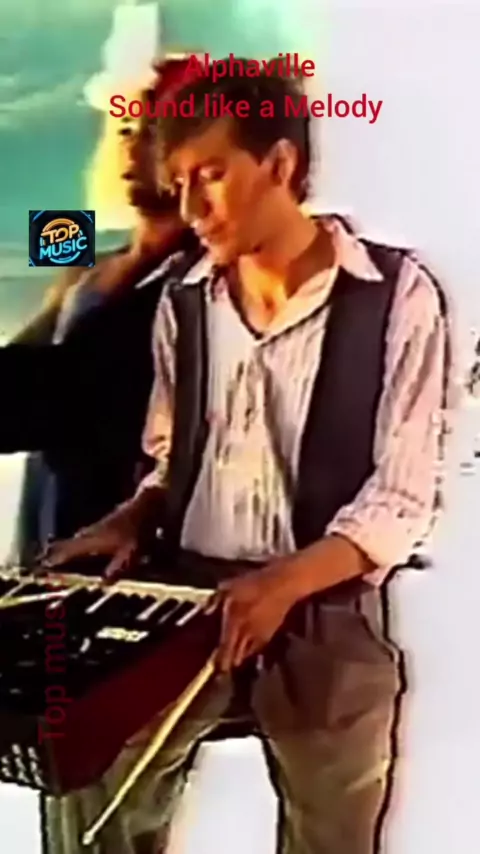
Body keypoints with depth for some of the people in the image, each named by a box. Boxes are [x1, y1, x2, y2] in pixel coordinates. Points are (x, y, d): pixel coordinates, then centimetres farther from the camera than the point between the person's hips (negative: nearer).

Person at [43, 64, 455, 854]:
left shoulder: (398, 296, -9)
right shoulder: (183, 305, 6)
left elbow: (401, 499, -11)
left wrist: (287, 581, -26)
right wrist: (132, 521, -6)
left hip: (329, 622, -3)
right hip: (185, 606, 3)